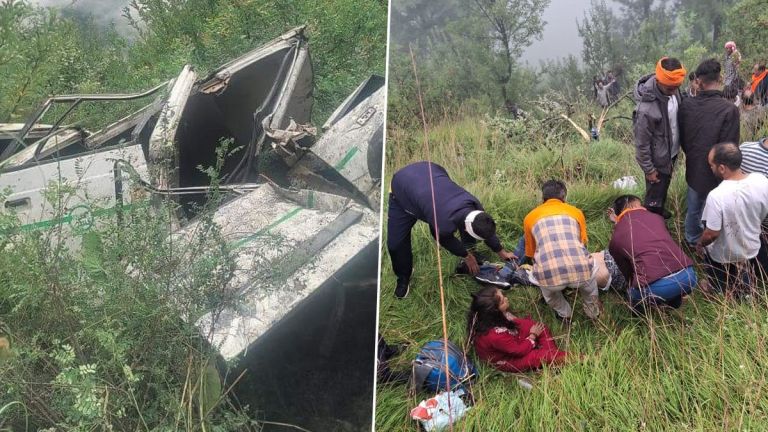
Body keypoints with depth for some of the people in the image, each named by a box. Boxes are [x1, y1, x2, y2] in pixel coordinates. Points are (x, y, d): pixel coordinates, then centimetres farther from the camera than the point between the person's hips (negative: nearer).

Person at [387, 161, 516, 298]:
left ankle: (470, 250, 24)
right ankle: (403, 277, 16)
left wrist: (502, 252, 13)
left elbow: (487, 228, 0)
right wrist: (466, 256, 3)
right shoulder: (444, 224, -41)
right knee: (395, 242, -11)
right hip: (402, 187, -5)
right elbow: (446, 240, -14)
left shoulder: (475, 206, -24)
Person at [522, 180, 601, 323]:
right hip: (580, 270, 1)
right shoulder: (576, 211, 25)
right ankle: (593, 311, 50)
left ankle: (564, 314, 40)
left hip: (549, 275, -1)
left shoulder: (530, 217, 24)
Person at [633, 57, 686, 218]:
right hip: (658, 159, -7)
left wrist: (678, 145, 14)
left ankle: (660, 211, 53)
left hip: (672, 153, 7)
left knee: (664, 188, 29)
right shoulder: (646, 109, -36)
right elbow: (641, 143, -24)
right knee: (654, 197, 12)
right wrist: (649, 169, -14)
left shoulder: (672, 90, -13)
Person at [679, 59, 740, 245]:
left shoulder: (686, 104, -10)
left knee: (693, 207, 25)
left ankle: (692, 238, 45)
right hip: (715, 172, -5)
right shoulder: (729, 110, -26)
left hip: (693, 168, 5)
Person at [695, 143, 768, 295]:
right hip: (752, 249, 4)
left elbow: (712, 234, -24)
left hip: (724, 257, -4)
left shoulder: (716, 196, -35)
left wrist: (699, 244, -3)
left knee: (723, 289, 28)